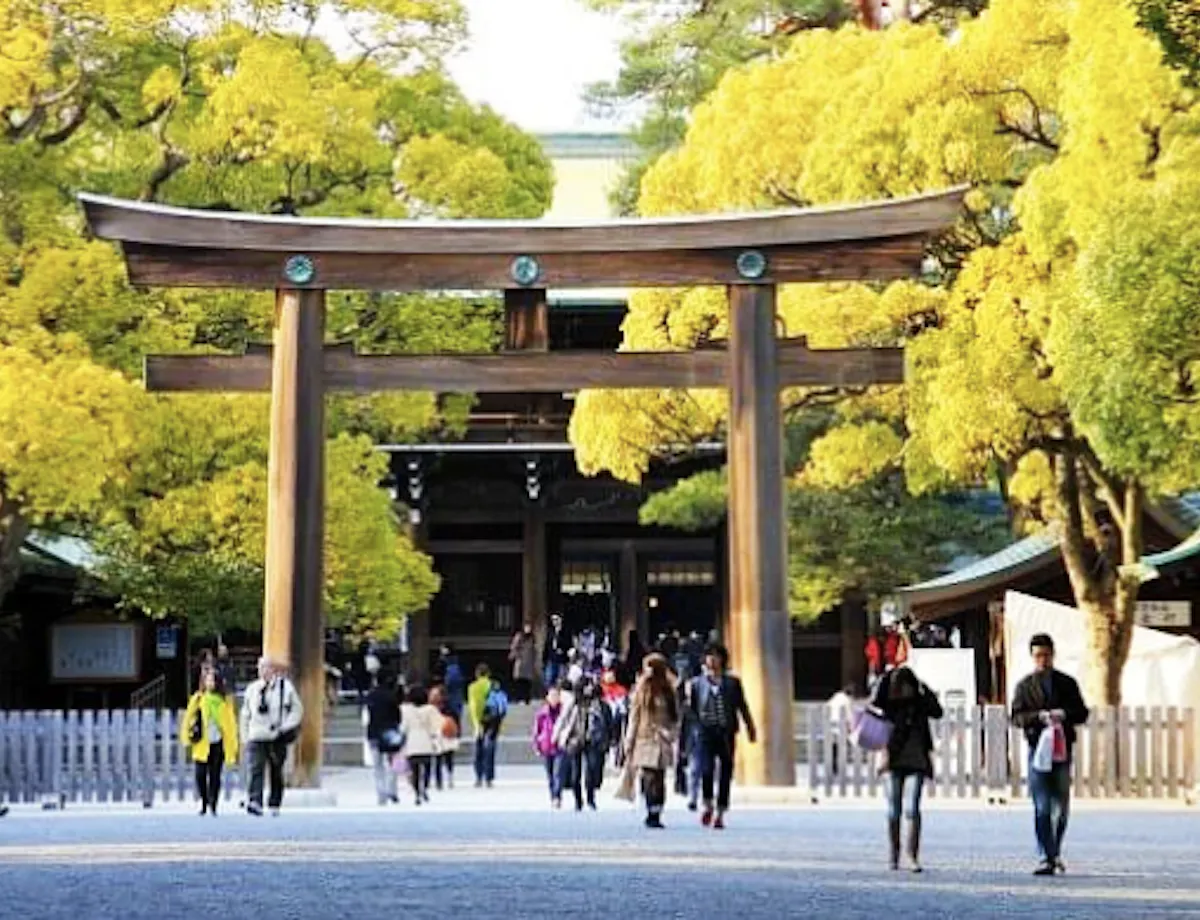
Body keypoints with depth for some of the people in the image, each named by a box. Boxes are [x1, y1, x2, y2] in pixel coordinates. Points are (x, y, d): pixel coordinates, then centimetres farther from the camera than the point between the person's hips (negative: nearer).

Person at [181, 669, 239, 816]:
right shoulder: (197, 699, 6)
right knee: (200, 775, -2)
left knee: (215, 775, 0)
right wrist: (187, 738, -1)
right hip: (202, 743, 0)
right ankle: (203, 803, 15)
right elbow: (188, 719, 8)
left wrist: (233, 747, 4)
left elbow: (231, 724, 7)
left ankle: (213, 805, 8)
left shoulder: (225, 700, 6)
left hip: (218, 744, 0)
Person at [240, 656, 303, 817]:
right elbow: (245, 715, 17)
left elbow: (297, 709, 6)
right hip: (256, 737, 1)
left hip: (277, 738, -1)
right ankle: (254, 802, -24)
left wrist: (286, 727, -6)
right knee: (256, 770, -14)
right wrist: (245, 736, 12)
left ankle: (274, 804, 19)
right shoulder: (252, 689, 10)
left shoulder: (285, 687, 2)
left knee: (276, 772, 8)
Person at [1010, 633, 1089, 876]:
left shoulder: (1067, 683, 11)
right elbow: (1017, 717, -1)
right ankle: (1045, 858, -7)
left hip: (1062, 749, 2)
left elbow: (1082, 713, 8)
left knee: (1061, 808, 7)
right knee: (1042, 808, -7)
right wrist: (1039, 716, -18)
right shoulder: (1024, 686, 6)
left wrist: (1064, 714, -12)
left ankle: (1055, 853, 25)